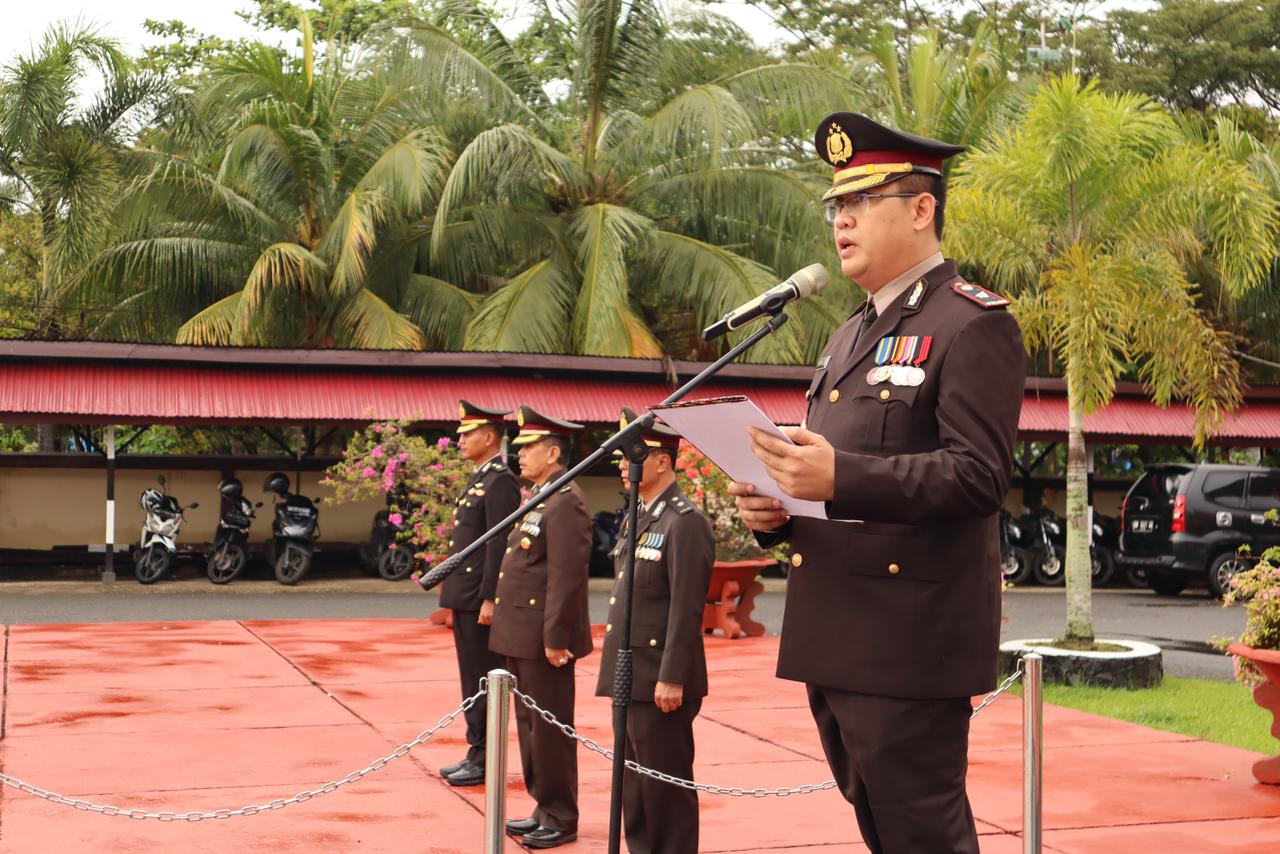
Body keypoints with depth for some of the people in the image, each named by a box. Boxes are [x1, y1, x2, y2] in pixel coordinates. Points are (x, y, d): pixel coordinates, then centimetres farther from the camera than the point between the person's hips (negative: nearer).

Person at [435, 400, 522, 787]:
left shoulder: (500, 482, -15)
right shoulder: (479, 479, 16)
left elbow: (499, 543, -20)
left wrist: (490, 598, -22)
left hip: (480, 597, -10)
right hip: (464, 595, 10)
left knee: (484, 679, -3)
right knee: (472, 678, 14)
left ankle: (485, 760, 3)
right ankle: (476, 752, 21)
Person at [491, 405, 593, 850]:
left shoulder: (565, 503, -16)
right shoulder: (539, 501, 16)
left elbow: (567, 577, -21)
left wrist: (555, 639, -22)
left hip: (544, 639, -10)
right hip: (522, 638, 10)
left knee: (549, 729, -1)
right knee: (530, 725, 15)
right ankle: (545, 809, 25)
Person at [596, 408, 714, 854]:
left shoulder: (685, 523, -14)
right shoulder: (637, 519, 14)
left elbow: (686, 608, -19)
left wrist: (672, 678, -21)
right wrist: (617, 668, 18)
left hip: (660, 681, -9)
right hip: (631, 678, 9)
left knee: (665, 785, 0)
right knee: (635, 784, 16)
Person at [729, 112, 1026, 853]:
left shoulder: (975, 323, -9)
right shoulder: (851, 337, 19)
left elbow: (978, 475, -19)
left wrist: (840, 479, -29)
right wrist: (776, 508, 2)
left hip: (911, 640, -9)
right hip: (837, 637, 9)